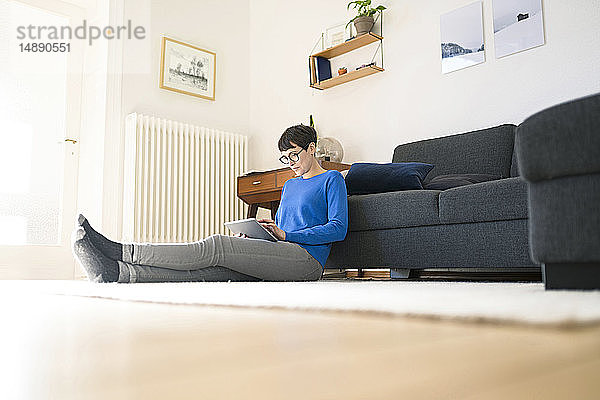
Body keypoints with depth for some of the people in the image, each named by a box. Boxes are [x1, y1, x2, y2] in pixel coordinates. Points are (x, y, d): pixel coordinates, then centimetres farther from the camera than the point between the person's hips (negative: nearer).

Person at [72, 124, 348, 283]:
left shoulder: (331, 179, 8)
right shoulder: (289, 185, 30)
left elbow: (338, 228, -5)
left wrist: (285, 235, -10)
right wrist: (253, 238, 6)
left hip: (307, 259, -7)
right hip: (276, 259, 7)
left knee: (216, 246, -25)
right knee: (207, 267, -19)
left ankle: (119, 251, -27)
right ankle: (115, 272, -34)